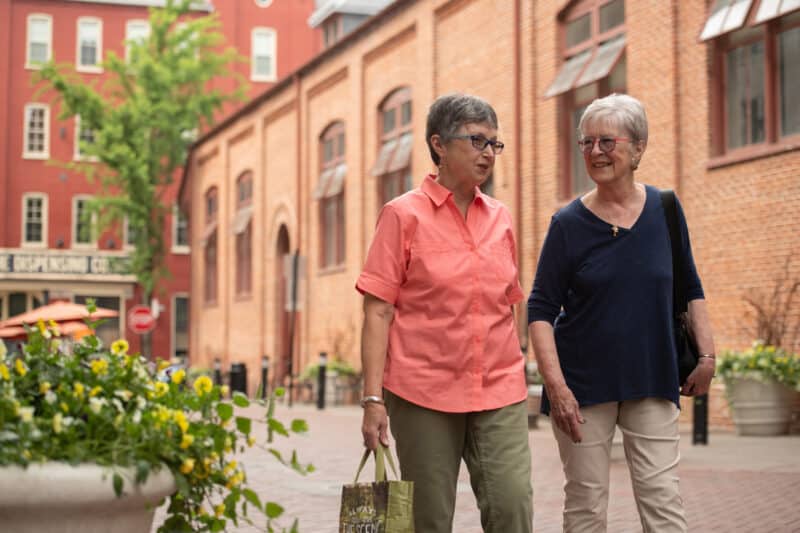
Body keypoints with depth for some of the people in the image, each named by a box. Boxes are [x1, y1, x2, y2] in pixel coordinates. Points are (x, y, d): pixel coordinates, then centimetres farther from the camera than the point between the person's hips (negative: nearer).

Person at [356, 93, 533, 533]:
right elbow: (377, 312, -5)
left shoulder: (499, 217, 11)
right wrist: (373, 398, -12)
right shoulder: (403, 215, -2)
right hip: (423, 394, -3)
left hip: (499, 394, 4)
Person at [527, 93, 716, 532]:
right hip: (583, 383, -2)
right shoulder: (569, 223, -4)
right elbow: (541, 311, -5)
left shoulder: (665, 210, 3)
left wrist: (706, 354, 4)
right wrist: (556, 386, -14)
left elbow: (690, 290, 13)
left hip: (652, 381, 2)